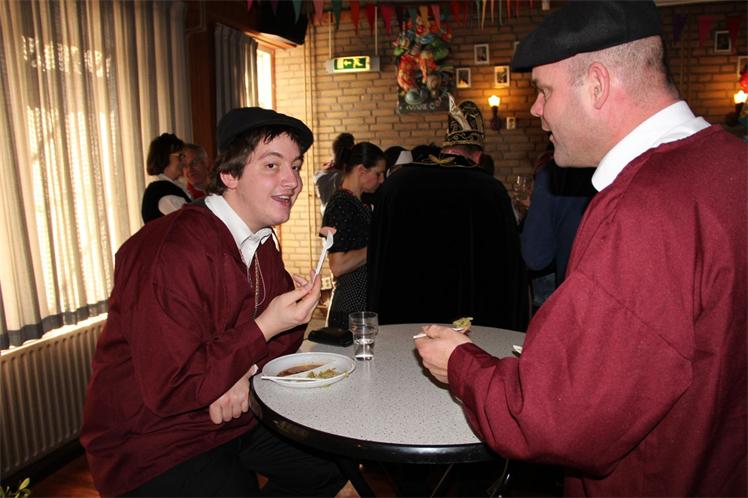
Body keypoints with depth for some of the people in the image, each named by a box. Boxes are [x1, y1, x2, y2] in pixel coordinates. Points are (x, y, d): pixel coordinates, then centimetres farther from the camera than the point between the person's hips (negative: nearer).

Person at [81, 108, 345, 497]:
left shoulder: (260, 241, 1)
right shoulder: (174, 250, -28)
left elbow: (284, 331, 6)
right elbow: (168, 389, -26)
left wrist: (247, 371, -15)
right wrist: (265, 327, -29)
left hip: (237, 417, 8)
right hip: (154, 447, -7)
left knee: (341, 463, 12)